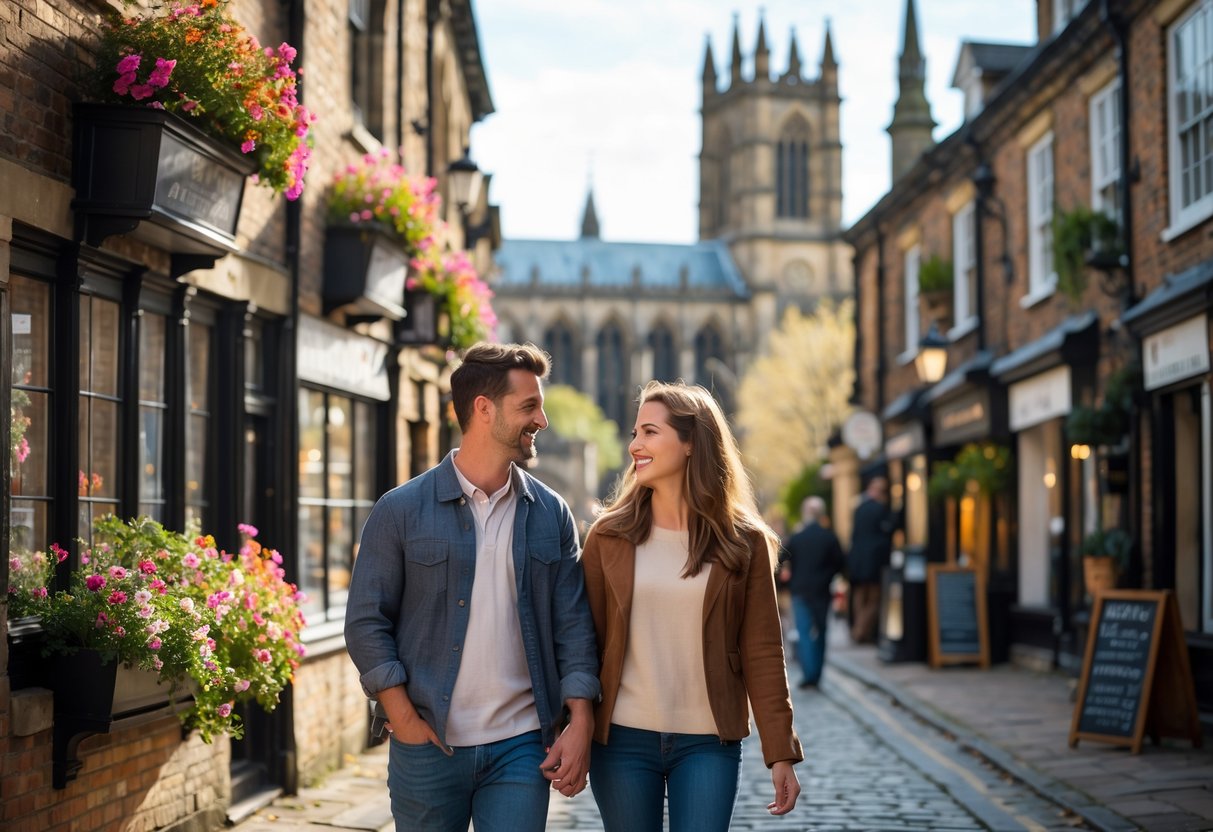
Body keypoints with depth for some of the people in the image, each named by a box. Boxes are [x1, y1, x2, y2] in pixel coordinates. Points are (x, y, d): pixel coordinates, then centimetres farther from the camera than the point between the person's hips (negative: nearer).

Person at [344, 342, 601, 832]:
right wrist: (405, 720, -9)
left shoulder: (551, 514, 6)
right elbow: (366, 623, -3)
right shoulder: (401, 510, -3)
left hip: (521, 747, 2)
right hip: (428, 747, -1)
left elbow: (572, 624, 5)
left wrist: (580, 722, -3)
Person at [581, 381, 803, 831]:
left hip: (708, 744, -1)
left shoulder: (743, 541, -1)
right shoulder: (609, 536, 1)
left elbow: (763, 653, -1)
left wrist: (780, 752, -3)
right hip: (623, 740, 1)